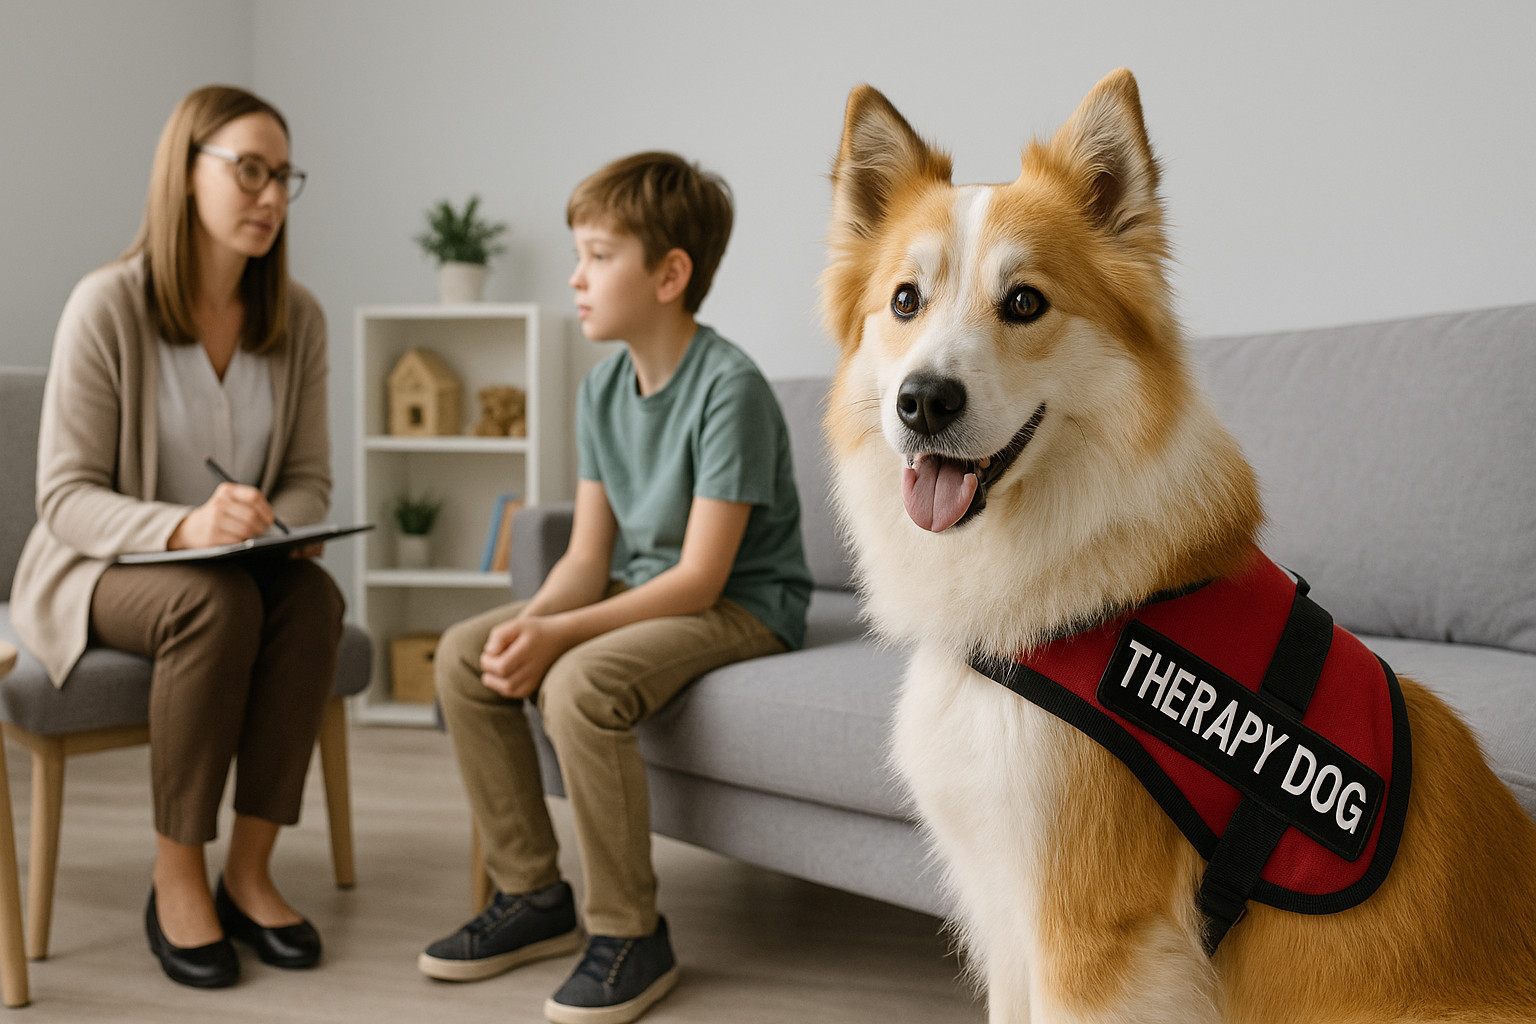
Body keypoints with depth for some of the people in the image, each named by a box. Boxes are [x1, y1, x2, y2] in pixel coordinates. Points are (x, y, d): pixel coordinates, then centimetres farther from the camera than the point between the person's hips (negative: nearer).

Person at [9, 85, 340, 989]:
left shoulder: (297, 319, -1)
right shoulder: (107, 306, -15)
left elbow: (310, 477, 3)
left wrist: (278, 527, -21)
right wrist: (182, 527, -36)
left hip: (240, 567, 4)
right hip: (97, 571, -4)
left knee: (316, 598, -29)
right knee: (217, 602, -36)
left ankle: (249, 871, -18)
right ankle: (177, 882, -20)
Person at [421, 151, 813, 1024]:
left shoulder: (730, 386, -20)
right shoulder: (604, 387, 5)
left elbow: (700, 577, -23)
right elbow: (589, 556, 3)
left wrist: (558, 635, -27)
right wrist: (529, 625, -17)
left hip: (745, 605, -8)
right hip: (644, 592, 8)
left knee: (580, 683, -32)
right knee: (465, 655, -5)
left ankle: (631, 935, -13)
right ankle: (534, 896, 6)